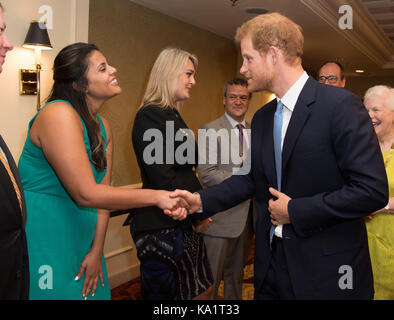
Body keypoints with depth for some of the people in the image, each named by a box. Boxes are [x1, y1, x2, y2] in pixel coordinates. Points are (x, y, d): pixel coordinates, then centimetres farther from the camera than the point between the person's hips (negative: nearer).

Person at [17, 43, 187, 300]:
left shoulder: (103, 126, 8)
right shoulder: (58, 114, -19)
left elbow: (102, 191, 6)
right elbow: (86, 194, -24)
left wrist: (96, 251, 1)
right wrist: (155, 197, -21)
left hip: (83, 238, 8)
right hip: (44, 240, -8)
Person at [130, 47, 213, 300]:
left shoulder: (174, 116, 14)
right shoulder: (150, 116, -15)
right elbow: (163, 179, -21)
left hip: (183, 223, 9)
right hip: (161, 227, -9)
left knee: (203, 289, 17)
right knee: (167, 293, 5)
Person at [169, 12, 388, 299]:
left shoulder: (341, 105, -16)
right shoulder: (261, 118, 8)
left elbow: (372, 189, -21)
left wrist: (295, 210, -17)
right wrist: (201, 200, 0)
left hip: (327, 272, -6)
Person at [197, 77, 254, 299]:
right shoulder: (211, 130, -7)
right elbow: (206, 173, -15)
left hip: (247, 215, 6)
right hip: (220, 216, -5)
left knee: (237, 275, 20)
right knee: (211, 277, 4)